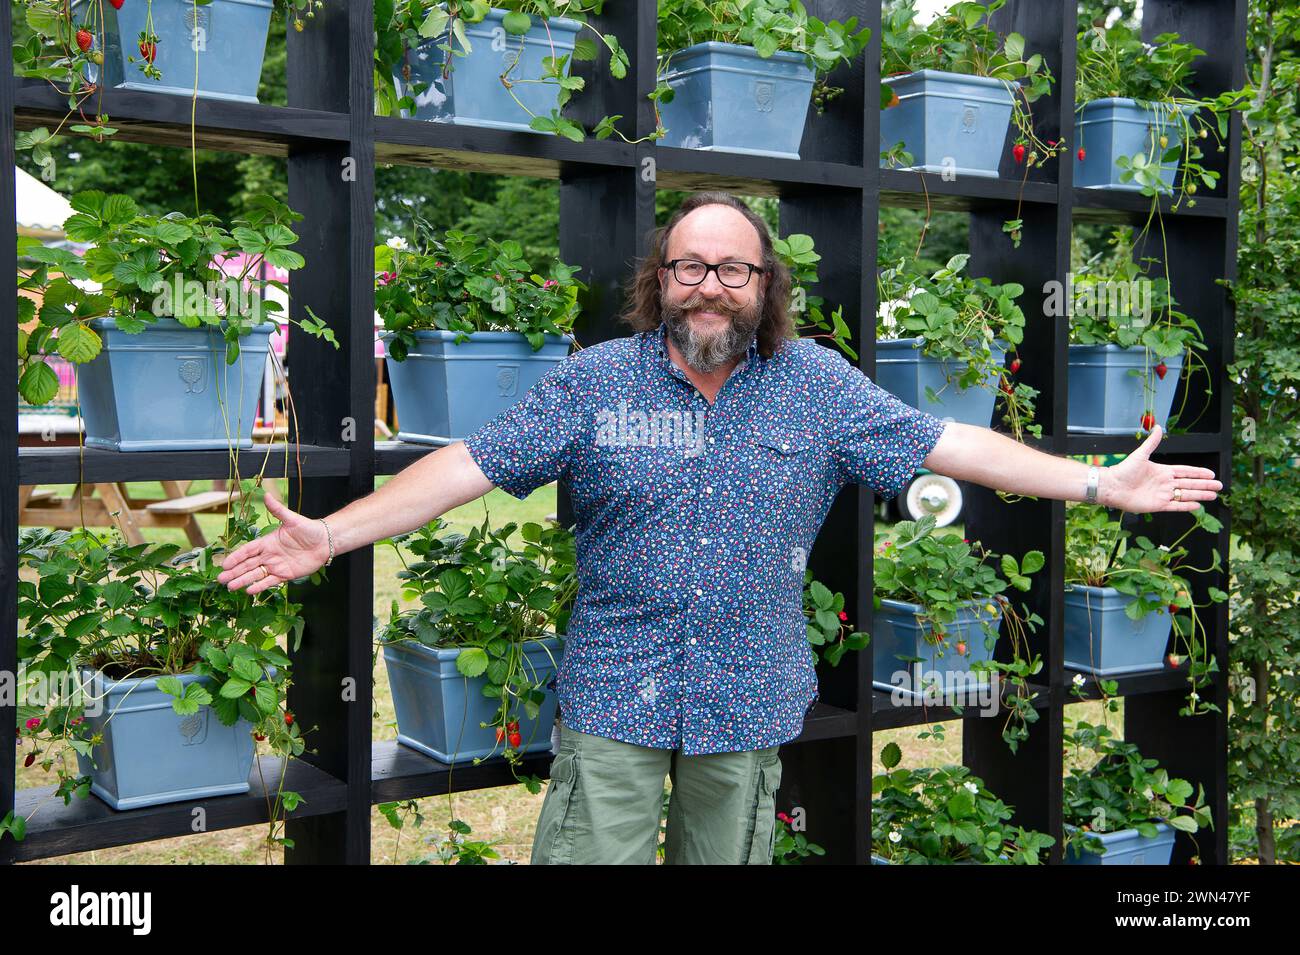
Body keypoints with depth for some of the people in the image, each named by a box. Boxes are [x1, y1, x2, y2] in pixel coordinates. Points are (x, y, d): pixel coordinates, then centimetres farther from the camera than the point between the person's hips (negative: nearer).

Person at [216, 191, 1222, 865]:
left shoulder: (817, 382, 0)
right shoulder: (591, 381, -3)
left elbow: (945, 444, 1)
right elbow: (470, 464, -6)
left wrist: (1099, 482, -2)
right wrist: (332, 534, -13)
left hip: (751, 701, 1)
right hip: (615, 696, -1)